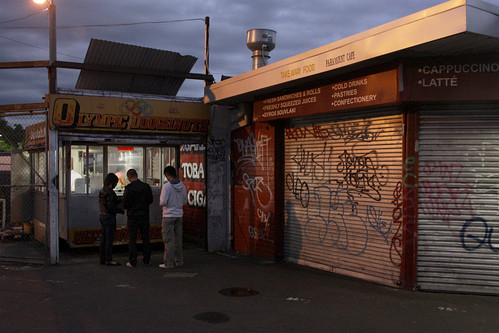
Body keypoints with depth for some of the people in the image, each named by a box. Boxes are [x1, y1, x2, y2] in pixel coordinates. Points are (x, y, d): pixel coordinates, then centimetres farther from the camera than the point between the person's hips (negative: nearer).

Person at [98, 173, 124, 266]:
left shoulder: (102, 191, 11)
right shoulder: (110, 192, -18)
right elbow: (111, 207, -21)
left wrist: (118, 201, 14)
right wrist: (120, 210, -7)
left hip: (102, 215, 10)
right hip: (109, 216, -10)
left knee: (104, 238, 14)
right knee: (109, 239, -4)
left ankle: (103, 259, 21)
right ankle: (109, 260, 1)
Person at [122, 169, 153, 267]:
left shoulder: (128, 188, -13)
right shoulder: (146, 186, -1)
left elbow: (125, 204, -12)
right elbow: (150, 200, 9)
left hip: (133, 216, -3)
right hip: (144, 216, 3)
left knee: (132, 239, 3)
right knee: (145, 238, 10)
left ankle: (132, 261, 5)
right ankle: (147, 260, 14)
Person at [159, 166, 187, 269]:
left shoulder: (166, 186, -14)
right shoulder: (182, 186, 5)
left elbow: (163, 202, -16)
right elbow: (185, 201, 12)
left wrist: (161, 200, 5)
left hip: (169, 215, -6)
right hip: (179, 215, 6)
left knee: (168, 240, -2)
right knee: (178, 239, 13)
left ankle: (169, 263, 1)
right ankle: (179, 260, 20)